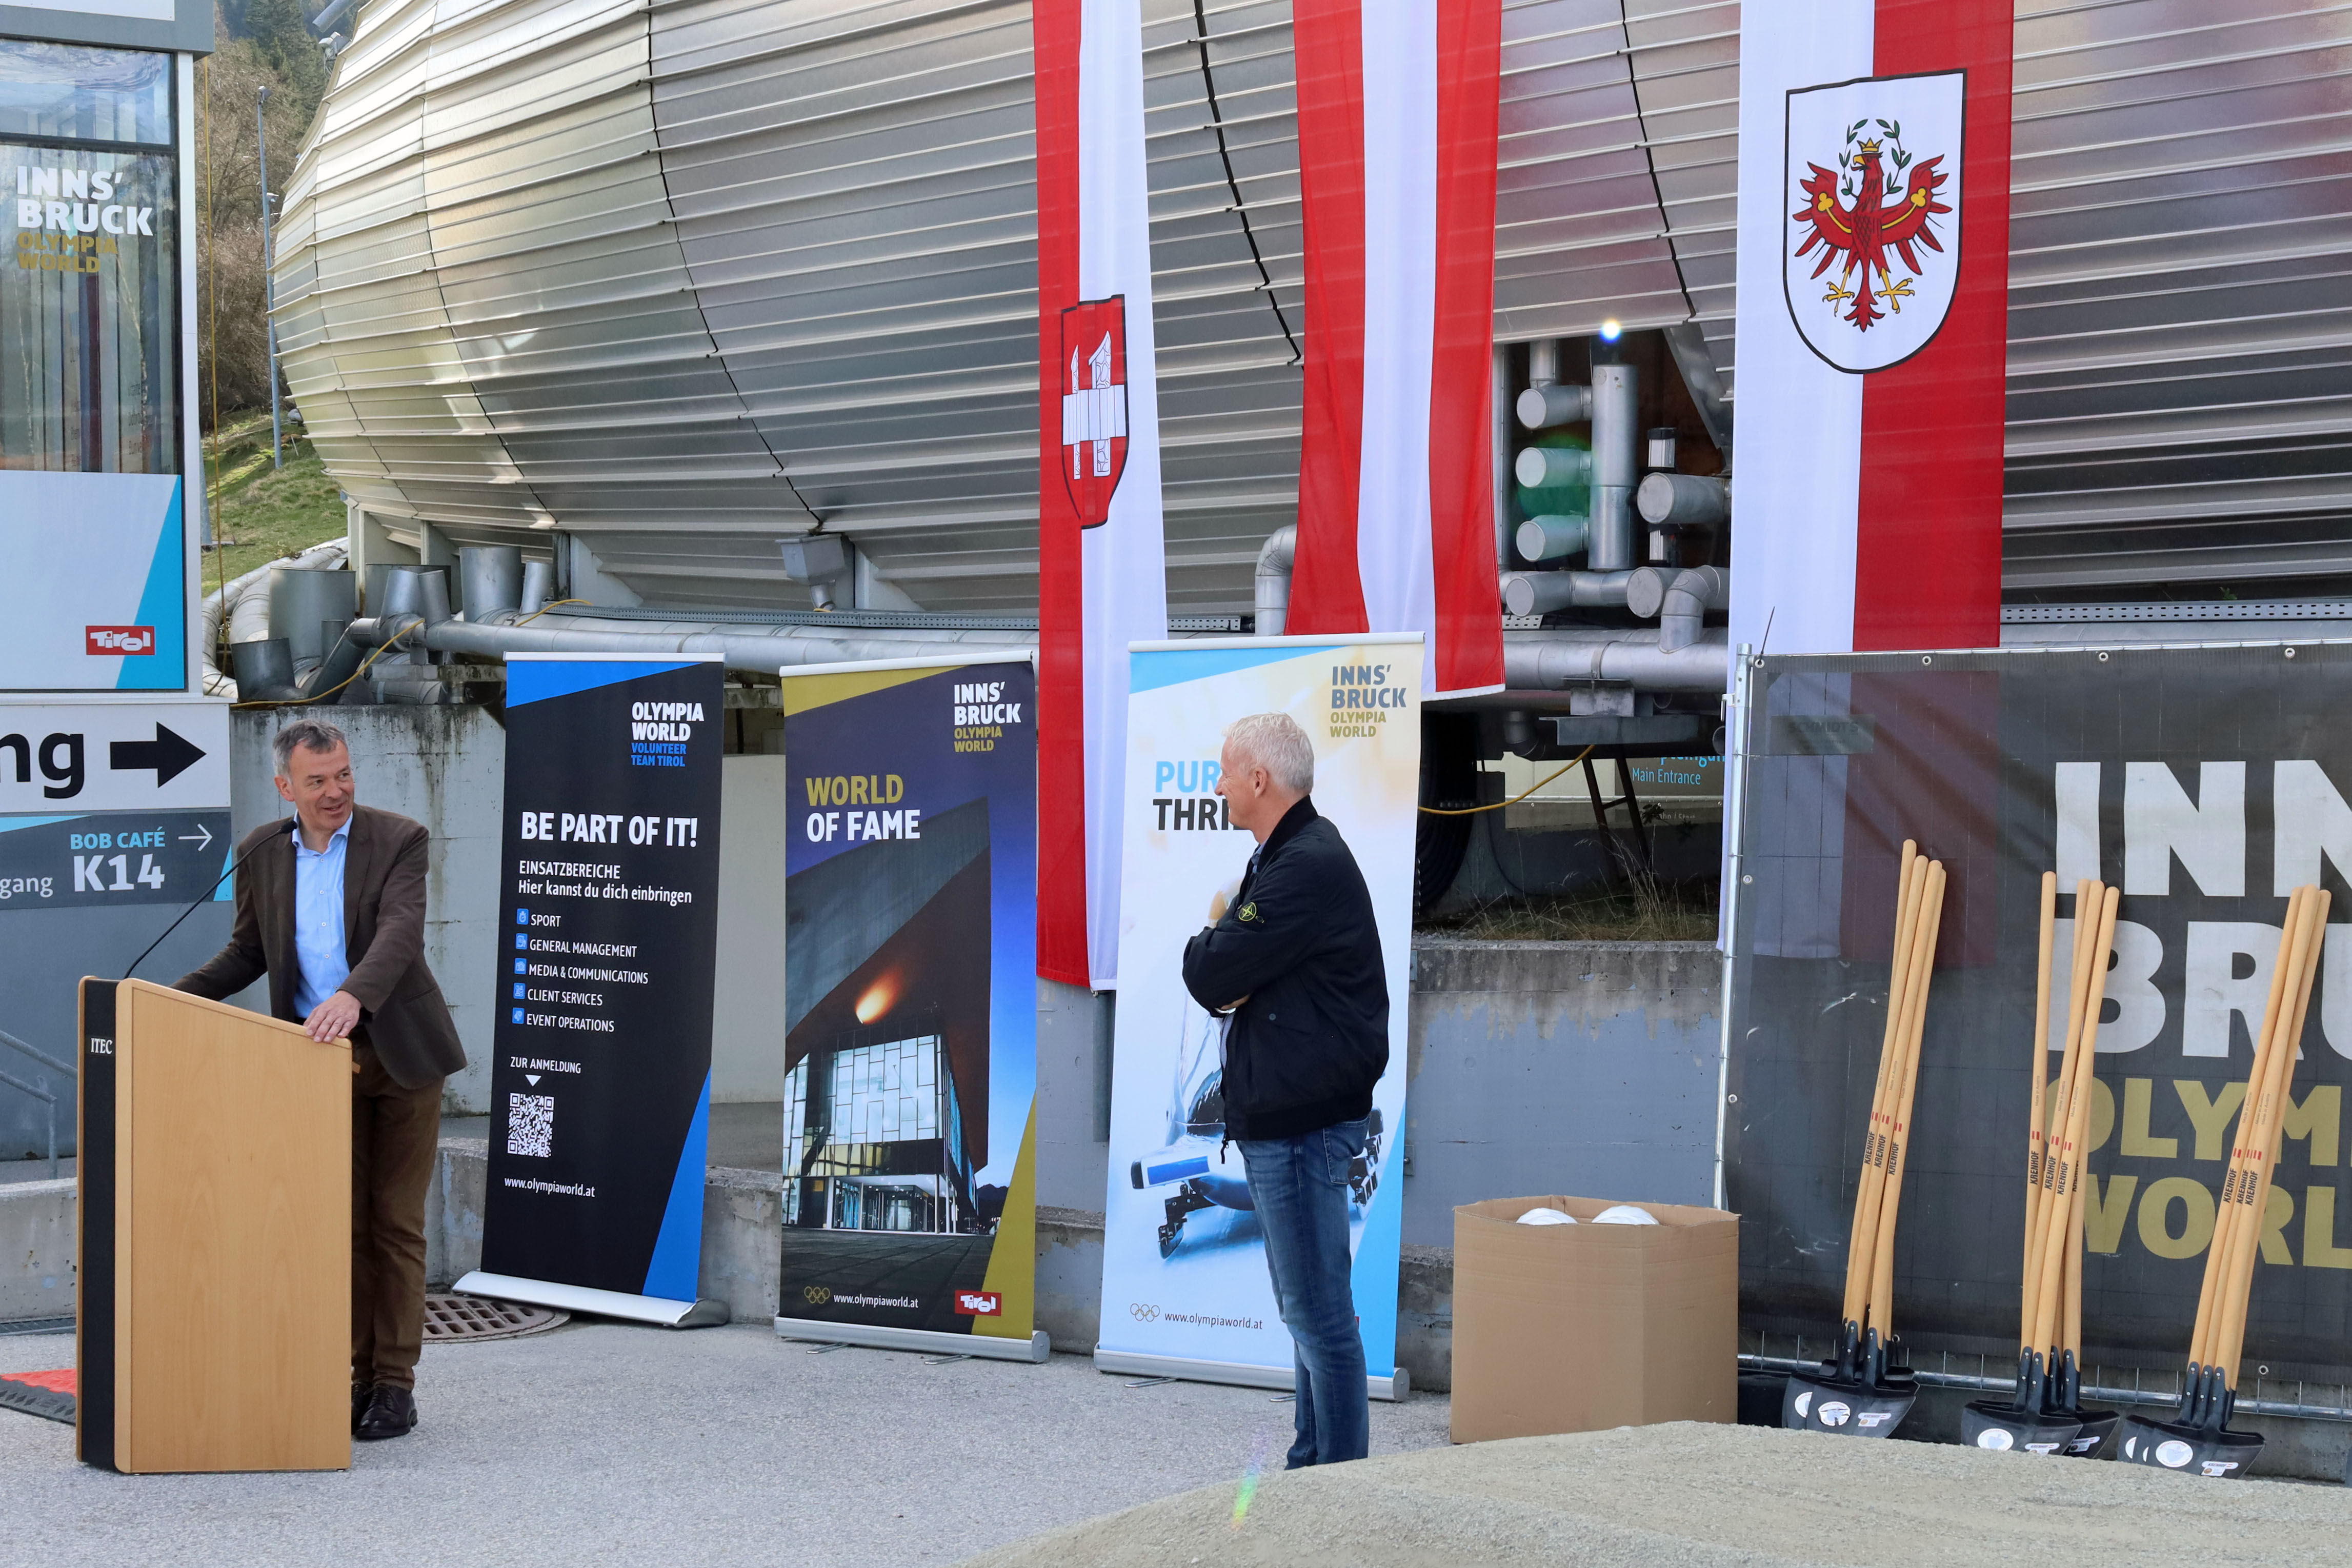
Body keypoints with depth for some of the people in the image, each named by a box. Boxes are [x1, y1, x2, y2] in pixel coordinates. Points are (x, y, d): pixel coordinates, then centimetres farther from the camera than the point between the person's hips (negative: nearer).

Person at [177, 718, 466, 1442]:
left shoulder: (398, 840, -9)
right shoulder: (262, 852, 4)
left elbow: (400, 933, -23)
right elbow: (247, 952, 14)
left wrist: (353, 996, -41)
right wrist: (174, 999, -1)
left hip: (399, 1053, -3)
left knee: (395, 1221, 1)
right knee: (337, 1220, 4)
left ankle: (394, 1382, 6)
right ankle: (351, 1373, 10)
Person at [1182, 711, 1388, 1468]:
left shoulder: (1305, 868, -18)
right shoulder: (1285, 856, 17)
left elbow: (1210, 978, -19)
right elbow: (1220, 982, 17)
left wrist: (1207, 946, 3)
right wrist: (1221, 957, -6)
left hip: (1303, 1122, -11)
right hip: (1285, 1116, 11)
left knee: (1318, 1313, -7)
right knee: (1308, 1309, 16)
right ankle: (1315, 1465, 24)